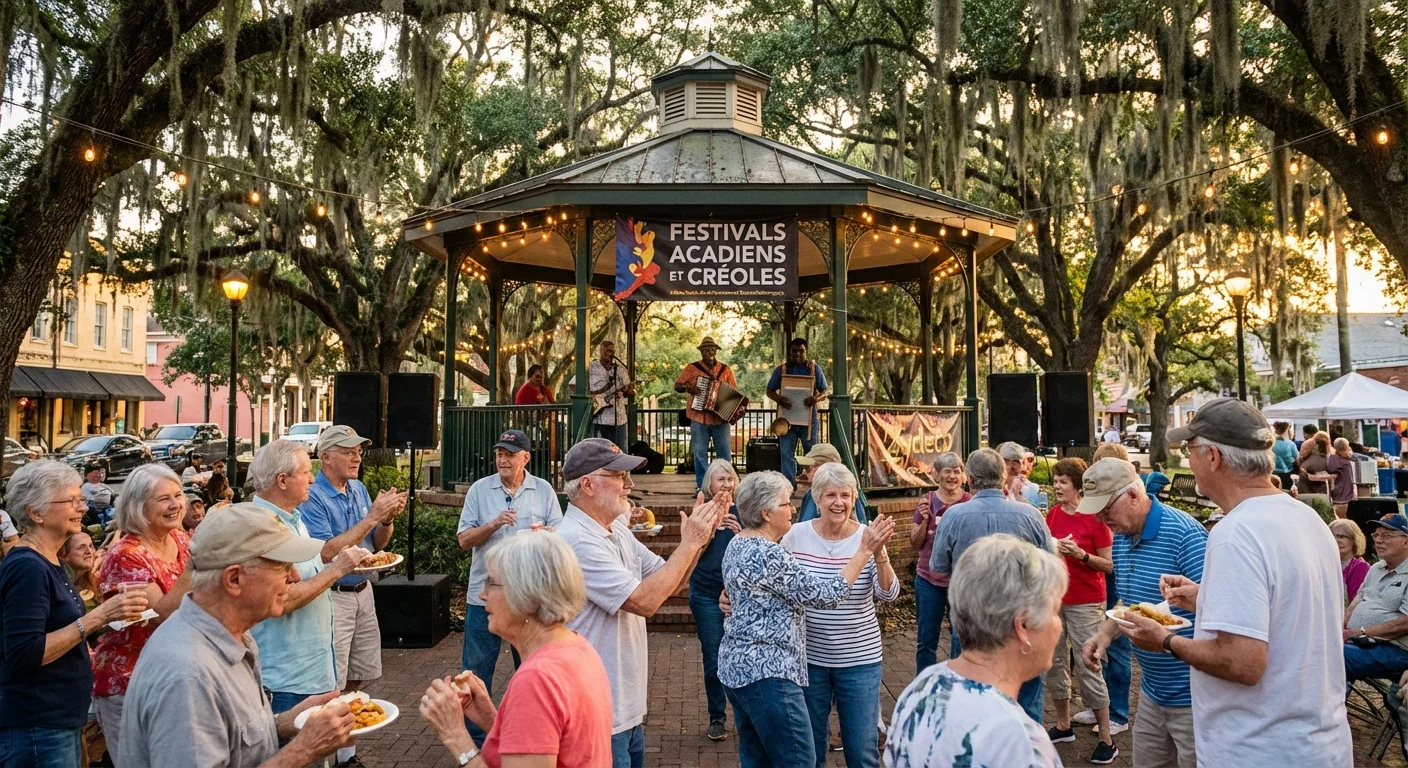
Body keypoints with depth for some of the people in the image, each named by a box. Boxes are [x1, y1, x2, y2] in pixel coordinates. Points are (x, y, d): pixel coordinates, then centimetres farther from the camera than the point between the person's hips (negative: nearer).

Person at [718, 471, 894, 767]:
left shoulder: (738, 545, 9)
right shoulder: (769, 555, -22)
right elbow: (825, 595, -18)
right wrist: (865, 550, -14)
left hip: (738, 666, 10)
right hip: (766, 673, -10)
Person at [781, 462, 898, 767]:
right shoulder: (797, 535, -6)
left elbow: (889, 594, -16)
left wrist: (879, 555, -32)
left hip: (860, 659, -1)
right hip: (809, 657, 1)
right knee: (809, 743, 17)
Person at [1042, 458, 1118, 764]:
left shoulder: (1094, 516, -11)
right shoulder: (1052, 514, 5)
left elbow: (1109, 565, -10)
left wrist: (1081, 554, -24)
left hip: (1085, 603, -6)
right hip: (1053, 598, 6)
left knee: (1088, 666, -4)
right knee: (1054, 661, 11)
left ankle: (1107, 740, 6)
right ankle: (1063, 725, 26)